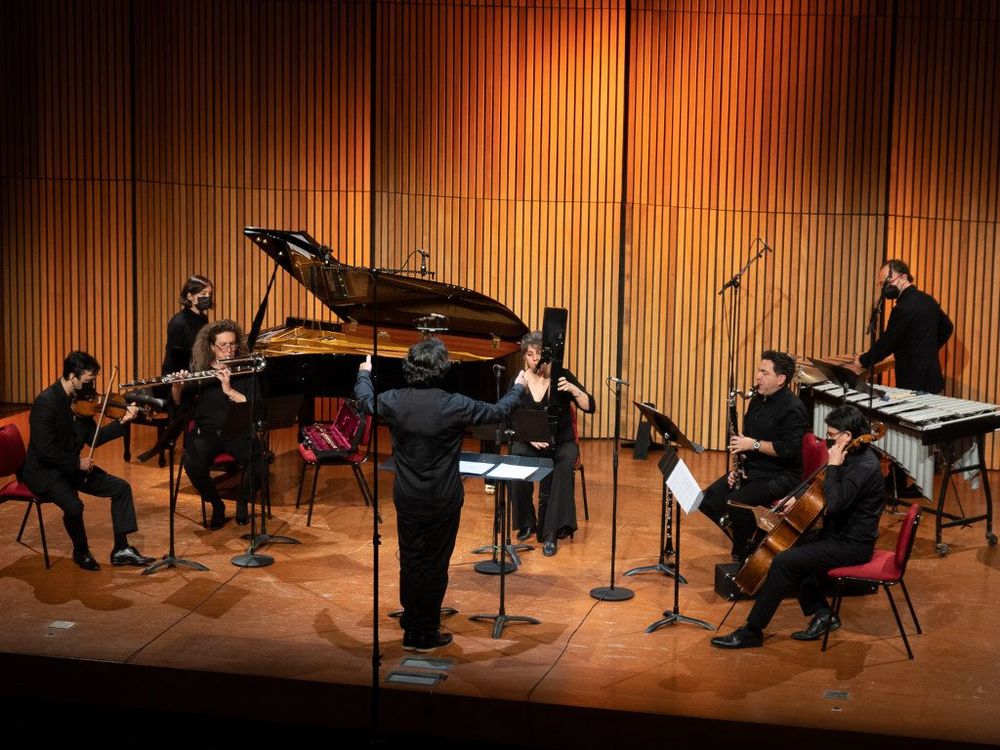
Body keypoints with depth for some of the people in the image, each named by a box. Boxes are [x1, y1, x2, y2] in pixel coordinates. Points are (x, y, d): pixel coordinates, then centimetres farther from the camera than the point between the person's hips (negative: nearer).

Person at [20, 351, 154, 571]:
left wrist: (122, 422, -4)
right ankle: (81, 552, -2)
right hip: (44, 471, -8)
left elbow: (93, 438, 7)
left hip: (73, 467, 8)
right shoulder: (46, 402, -23)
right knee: (74, 506, -31)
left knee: (121, 487, 0)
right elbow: (44, 450, -28)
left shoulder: (80, 399, 2)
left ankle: (121, 550, 5)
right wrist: (77, 462, -21)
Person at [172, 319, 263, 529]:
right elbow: (179, 402, -4)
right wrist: (177, 386, -25)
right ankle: (216, 505, -1)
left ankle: (242, 500, 10)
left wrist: (229, 390, -23)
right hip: (206, 432, 0)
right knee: (193, 464, -32)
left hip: (239, 433, 0)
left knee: (260, 470, -27)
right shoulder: (200, 370, 3)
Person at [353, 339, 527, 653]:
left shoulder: (393, 401, -10)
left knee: (410, 564, 15)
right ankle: (427, 636, 17)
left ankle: (411, 632, 25)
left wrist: (364, 374, 35)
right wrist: (518, 388, 18)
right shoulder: (454, 405, -19)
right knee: (435, 567, 8)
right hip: (442, 502, -3)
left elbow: (365, 401, 13)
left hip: (407, 500, 3)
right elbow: (498, 411, -3)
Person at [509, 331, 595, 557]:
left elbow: (589, 407, -12)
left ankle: (551, 533, -32)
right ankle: (526, 523, -8)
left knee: (562, 470, -34)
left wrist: (572, 389, -30)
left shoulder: (562, 376, -6)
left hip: (561, 442, -1)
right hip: (528, 442, 1)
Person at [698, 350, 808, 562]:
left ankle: (746, 552, -5)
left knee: (736, 502, -30)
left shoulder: (793, 409, -16)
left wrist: (754, 444, -22)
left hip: (782, 475, -9)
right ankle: (743, 537, 12)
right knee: (709, 500, -5)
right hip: (752, 469, 9)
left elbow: (789, 449, -25)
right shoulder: (757, 400, 12)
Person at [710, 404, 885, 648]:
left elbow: (834, 502, -35)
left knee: (784, 562, -19)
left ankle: (752, 631, -12)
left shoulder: (865, 466, -23)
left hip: (852, 545, -11)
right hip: (838, 532, 11)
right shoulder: (853, 457, 8)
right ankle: (823, 614, 13)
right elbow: (823, 495, 24)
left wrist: (833, 466, -25)